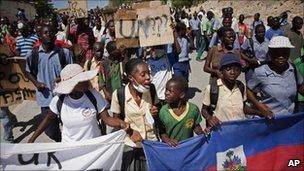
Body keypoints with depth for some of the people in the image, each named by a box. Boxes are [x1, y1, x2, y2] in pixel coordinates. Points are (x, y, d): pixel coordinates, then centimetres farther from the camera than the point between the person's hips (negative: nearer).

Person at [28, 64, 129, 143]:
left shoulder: (93, 95, -18)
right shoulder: (59, 100, -17)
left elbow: (106, 118, -15)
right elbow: (49, 119, 1)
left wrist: (120, 123, -35)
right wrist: (32, 139, 1)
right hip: (69, 147, 0)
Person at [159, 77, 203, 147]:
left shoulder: (193, 109, -10)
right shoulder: (163, 111, -11)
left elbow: (196, 126, 6)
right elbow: (162, 131, -2)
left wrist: (203, 134, -11)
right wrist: (167, 139, -19)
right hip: (170, 147, 0)